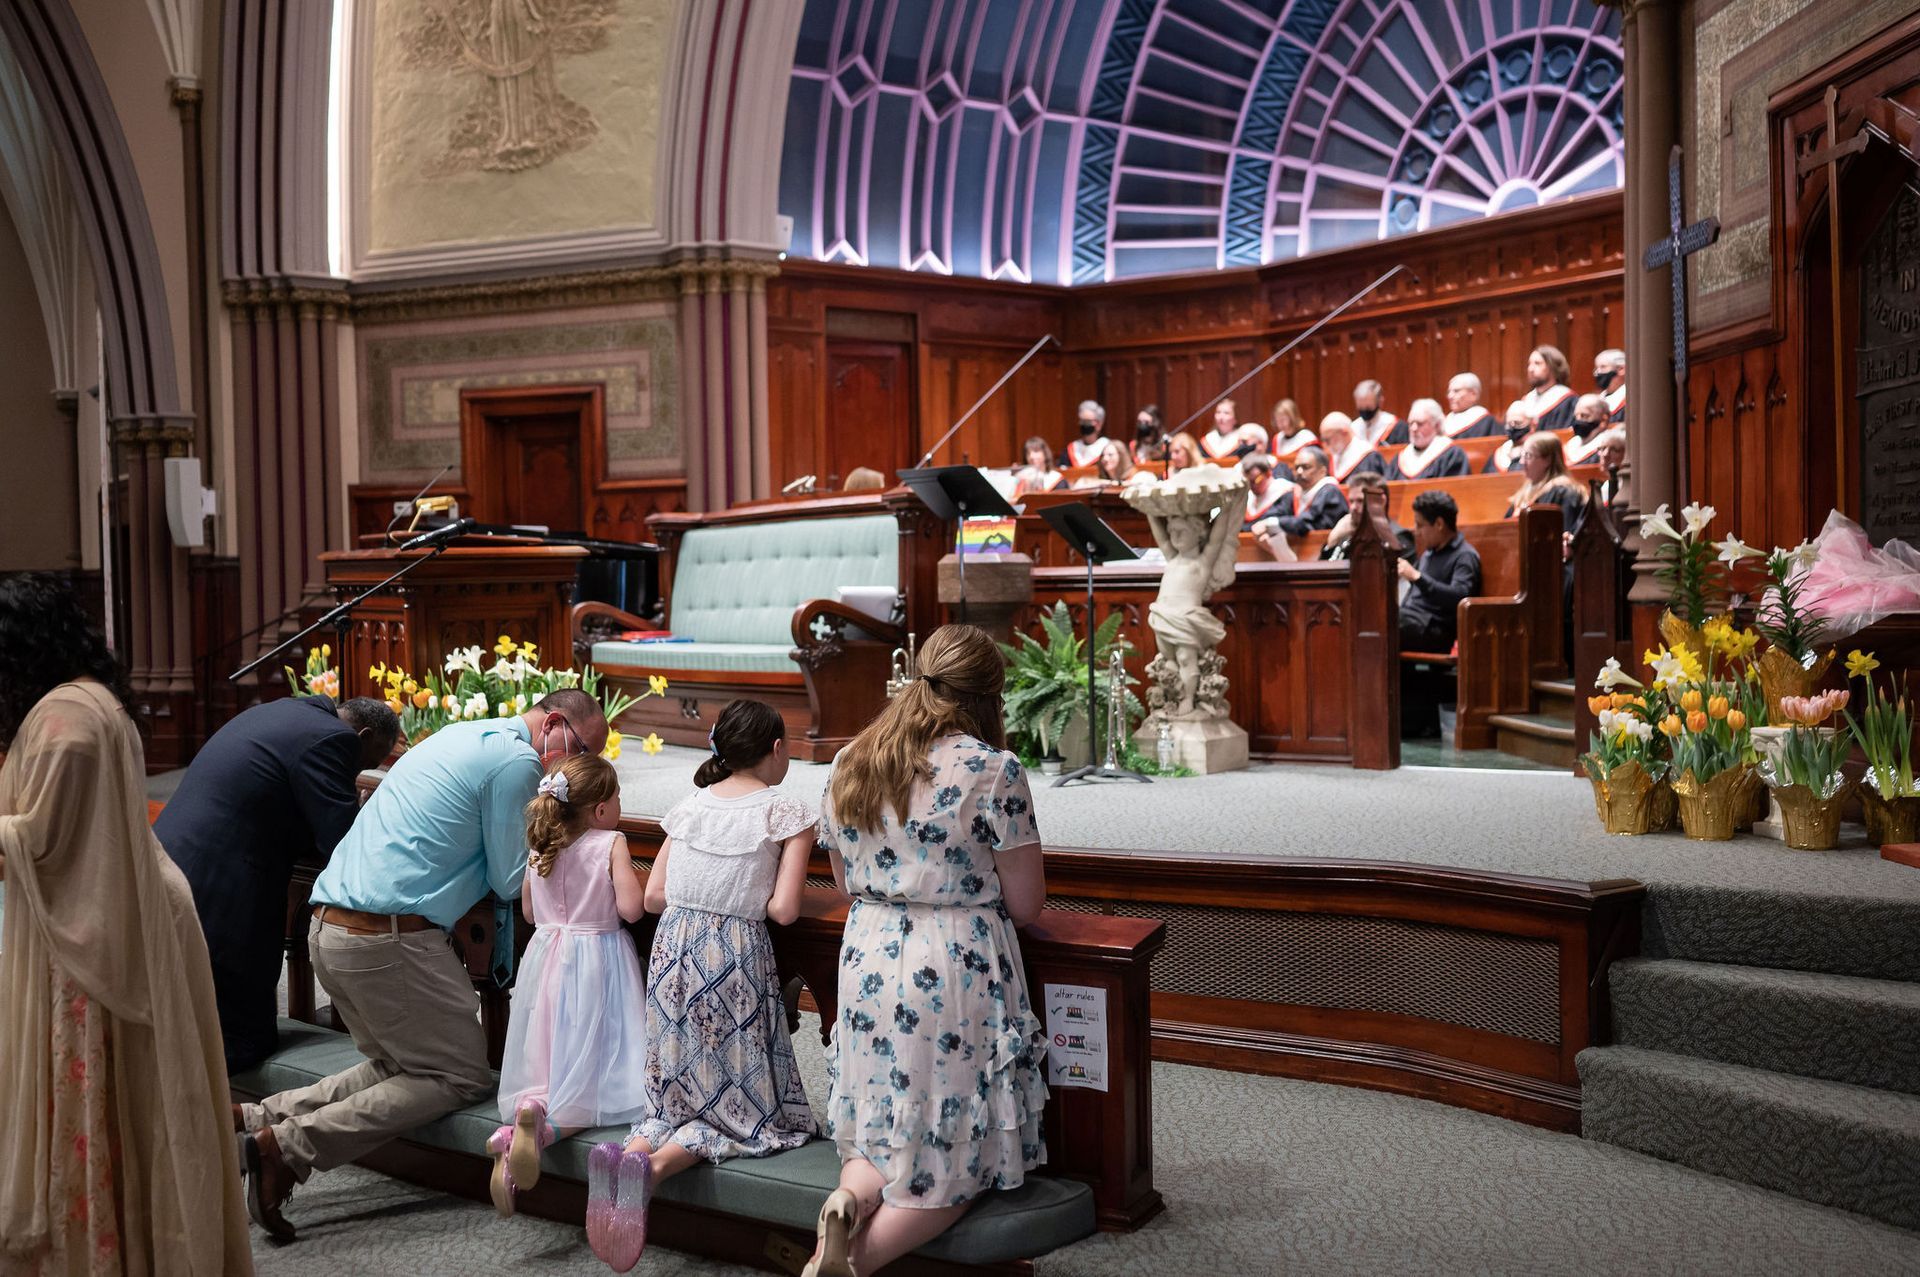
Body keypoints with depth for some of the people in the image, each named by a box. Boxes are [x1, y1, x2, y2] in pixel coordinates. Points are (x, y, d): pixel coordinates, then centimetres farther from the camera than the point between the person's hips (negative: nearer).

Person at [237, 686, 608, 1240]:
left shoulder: (461, 736, 21)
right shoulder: (518, 760, -9)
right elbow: (509, 882, -6)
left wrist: (530, 824, 19)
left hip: (328, 928, 10)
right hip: (389, 938, -10)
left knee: (398, 1066, 19)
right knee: (462, 1076, 2)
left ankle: (256, 1119, 4)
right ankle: (290, 1146, -8)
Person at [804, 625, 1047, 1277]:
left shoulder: (848, 764, 5)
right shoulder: (993, 769, -12)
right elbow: (1025, 904, -7)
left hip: (866, 971, 5)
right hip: (958, 974, -5)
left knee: (883, 1131, 21)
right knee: (953, 1158, 9)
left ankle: (850, 1199, -9)